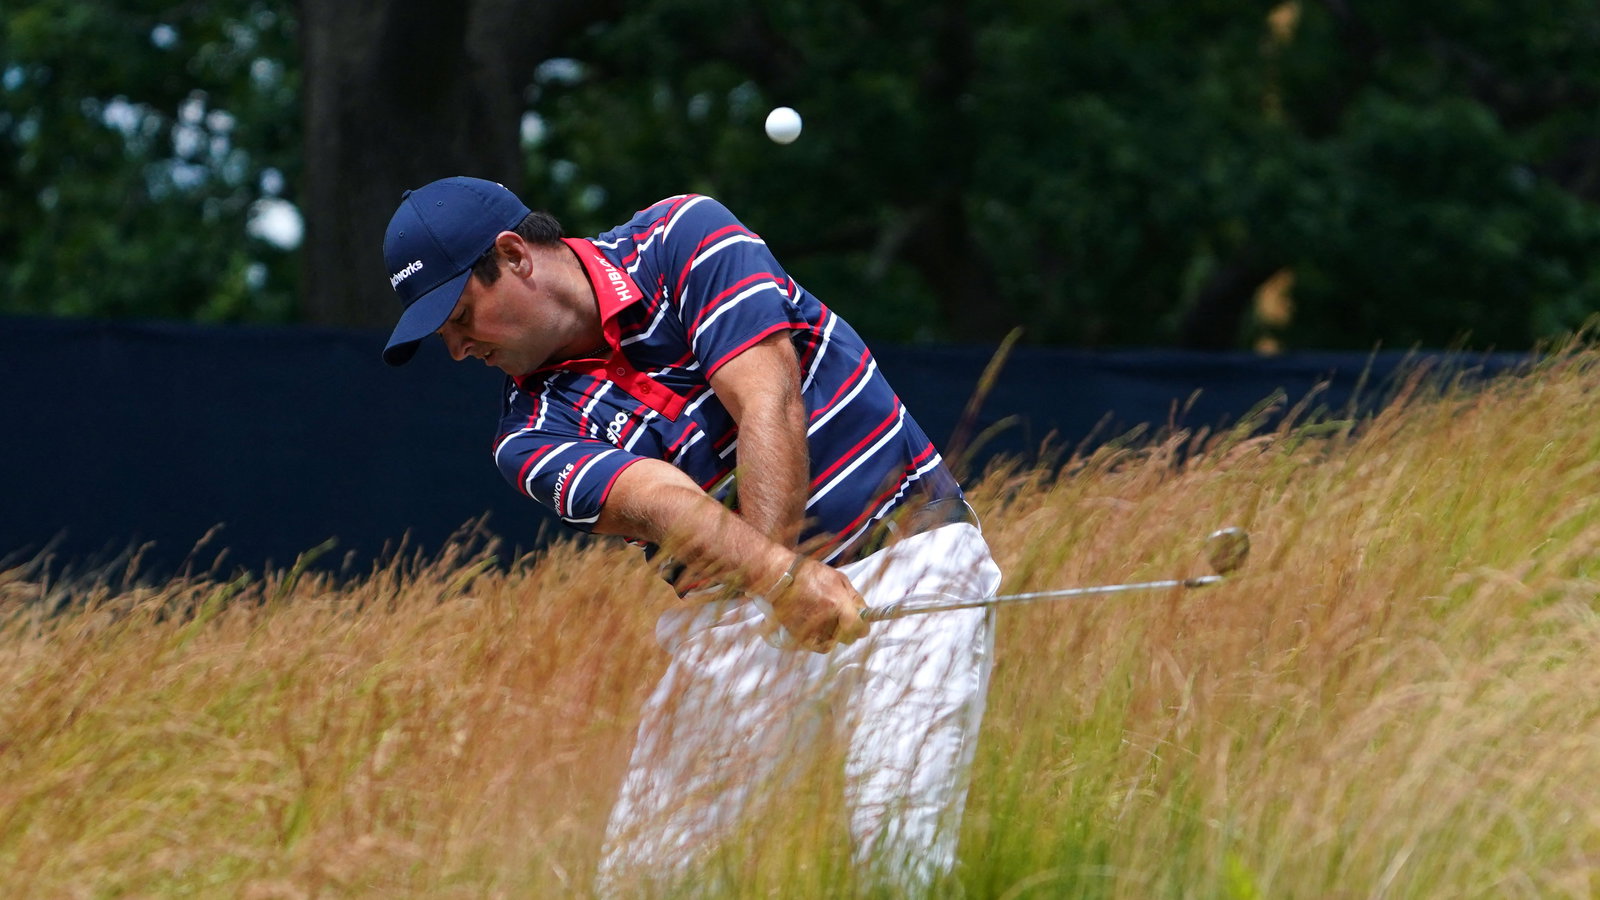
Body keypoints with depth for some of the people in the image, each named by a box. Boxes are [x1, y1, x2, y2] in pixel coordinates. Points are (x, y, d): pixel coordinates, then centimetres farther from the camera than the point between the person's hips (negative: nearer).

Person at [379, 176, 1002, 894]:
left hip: (904, 557, -4)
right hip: (736, 614, 4)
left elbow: (767, 406, -18)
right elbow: (659, 502, -21)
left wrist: (771, 551, -31)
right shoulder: (534, 437, -1)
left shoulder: (685, 237, -6)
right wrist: (780, 575, -39)